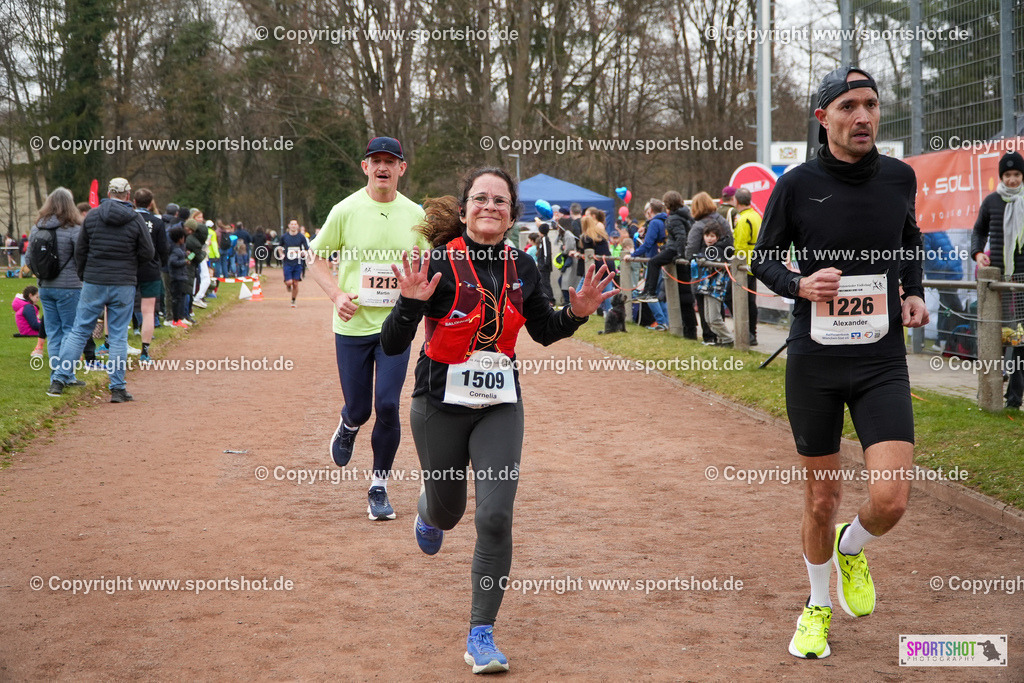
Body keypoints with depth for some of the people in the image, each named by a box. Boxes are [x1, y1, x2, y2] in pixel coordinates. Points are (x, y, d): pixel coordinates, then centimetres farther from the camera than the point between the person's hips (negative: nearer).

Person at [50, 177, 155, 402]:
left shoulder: (93, 215, 1)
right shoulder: (135, 219, -4)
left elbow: (80, 250, 6)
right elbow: (148, 252, -3)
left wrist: (83, 276, 19)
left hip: (93, 283, 1)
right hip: (124, 285, -1)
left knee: (79, 331, 8)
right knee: (118, 336, 3)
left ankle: (60, 379, 4)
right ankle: (118, 388, 3)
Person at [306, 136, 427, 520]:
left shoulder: (415, 215, 4)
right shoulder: (346, 210, -3)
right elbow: (316, 258, 5)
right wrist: (337, 294, -10)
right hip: (353, 326, -1)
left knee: (388, 406, -9)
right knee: (358, 408, 4)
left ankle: (379, 487, 7)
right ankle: (348, 426, 43)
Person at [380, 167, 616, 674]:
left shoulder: (521, 268, -1)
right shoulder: (439, 265, -15)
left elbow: (545, 332, 15)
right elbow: (391, 345, -16)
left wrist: (577, 313, -5)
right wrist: (411, 302, -34)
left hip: (500, 405, 2)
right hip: (441, 405, -2)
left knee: (495, 516, -11)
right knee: (448, 509, 16)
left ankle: (481, 637, 1)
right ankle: (429, 510, 58)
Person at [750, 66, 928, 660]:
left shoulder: (899, 177, 2)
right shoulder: (797, 185, -5)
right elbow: (764, 258, 5)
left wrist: (914, 292, 5)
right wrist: (799, 284, -15)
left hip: (882, 360, 1)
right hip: (814, 362, -1)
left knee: (891, 499, -14)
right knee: (823, 498, 9)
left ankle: (851, 547, 22)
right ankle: (818, 606, 34)